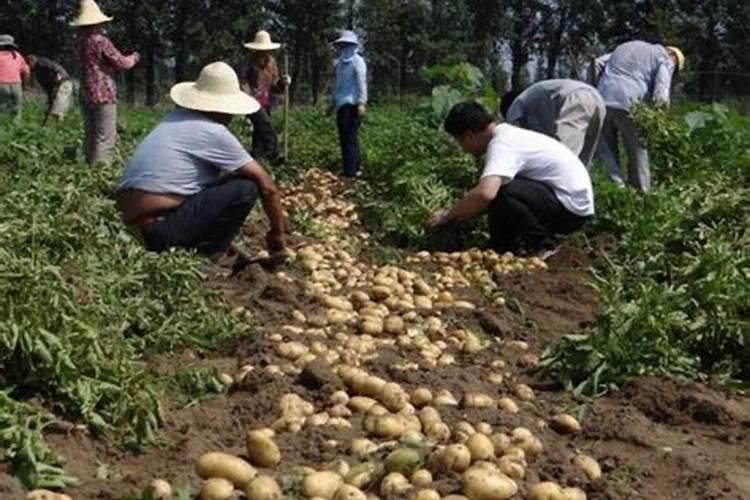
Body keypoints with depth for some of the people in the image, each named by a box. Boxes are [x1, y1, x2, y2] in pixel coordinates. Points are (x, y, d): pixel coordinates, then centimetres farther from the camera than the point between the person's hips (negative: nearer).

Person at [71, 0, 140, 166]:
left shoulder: (80, 43, 9)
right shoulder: (101, 41, -12)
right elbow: (122, 63, -5)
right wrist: (134, 58, 13)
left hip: (86, 94, 8)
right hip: (104, 94, -8)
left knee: (91, 137, 14)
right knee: (105, 139, -7)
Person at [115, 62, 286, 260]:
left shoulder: (176, 118, 15)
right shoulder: (214, 133, -9)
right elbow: (266, 185, -5)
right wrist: (277, 234, 8)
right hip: (161, 227, -9)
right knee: (246, 188, -6)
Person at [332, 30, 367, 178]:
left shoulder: (357, 60, -4)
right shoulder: (340, 62, 18)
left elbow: (361, 82, -12)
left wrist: (361, 103, -20)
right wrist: (333, 103, 19)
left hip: (352, 104, -8)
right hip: (342, 104, 8)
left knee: (350, 137, -10)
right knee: (344, 138, 10)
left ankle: (350, 171, -10)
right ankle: (354, 166, 18)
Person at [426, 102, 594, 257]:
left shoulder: (501, 144, -19)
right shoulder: (508, 135, 11)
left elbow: (484, 194, -35)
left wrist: (448, 216, -20)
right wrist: (458, 216, 10)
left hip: (571, 207, -10)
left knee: (497, 191, -26)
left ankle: (542, 244, -8)